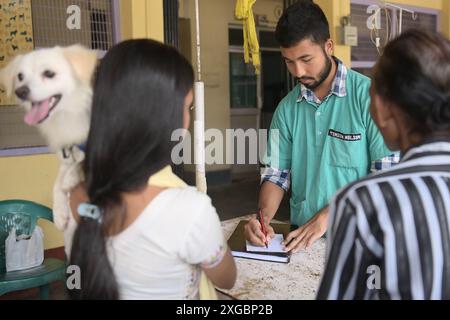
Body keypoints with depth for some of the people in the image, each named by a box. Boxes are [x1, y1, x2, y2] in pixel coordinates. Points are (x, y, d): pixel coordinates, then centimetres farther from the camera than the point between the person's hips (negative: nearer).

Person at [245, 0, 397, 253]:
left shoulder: (368, 95, -9)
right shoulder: (287, 108, 5)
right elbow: (277, 174, 9)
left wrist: (328, 215, -16)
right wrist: (264, 217, -9)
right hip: (301, 236, 2)